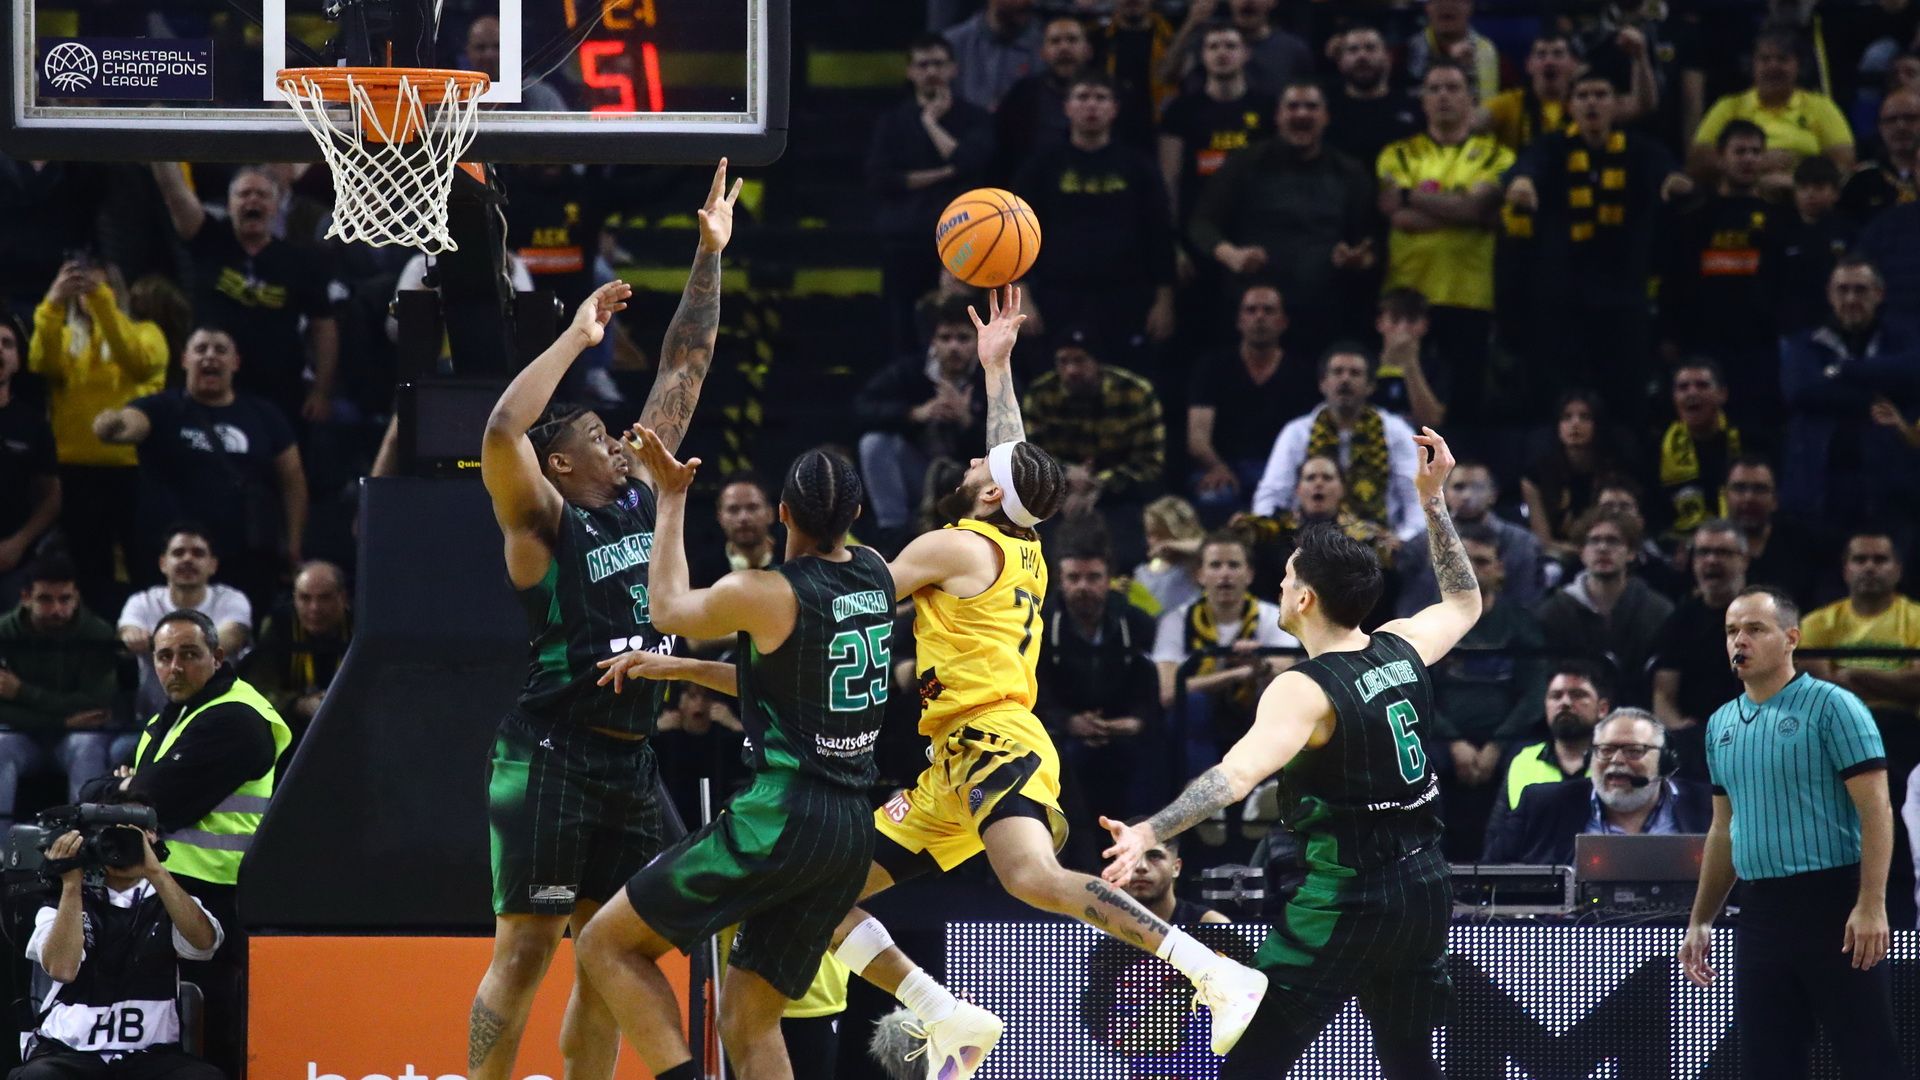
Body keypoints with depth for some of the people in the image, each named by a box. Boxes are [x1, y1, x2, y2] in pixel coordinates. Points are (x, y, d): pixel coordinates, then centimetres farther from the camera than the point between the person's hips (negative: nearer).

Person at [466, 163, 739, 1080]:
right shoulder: (542, 519, -7)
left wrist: (709, 259, 10)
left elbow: (684, 371, 14)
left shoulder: (639, 495, 12)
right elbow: (501, 431, -27)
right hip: (550, 754, -8)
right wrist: (577, 337, -21)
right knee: (526, 946, -8)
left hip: (630, 757, 8)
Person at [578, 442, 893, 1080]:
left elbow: (669, 609, 11)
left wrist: (671, 500, 21)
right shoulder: (874, 576, 9)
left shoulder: (767, 595, -11)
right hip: (852, 831, 7)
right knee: (748, 1024, 13)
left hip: (781, 818, -7)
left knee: (607, 945, 2)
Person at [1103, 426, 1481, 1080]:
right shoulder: (1401, 649, 5)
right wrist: (1434, 501, 27)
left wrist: (1149, 833, -40)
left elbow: (1238, 773, -31)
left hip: (1346, 897, -7)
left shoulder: (1305, 690, -16)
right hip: (1424, 889, 7)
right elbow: (1465, 604, 28)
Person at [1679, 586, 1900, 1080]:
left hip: (1834, 907, -7)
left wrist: (1871, 905, -21)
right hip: (1760, 915, 7)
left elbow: (1875, 811, -12)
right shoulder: (1721, 725, 15)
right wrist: (1700, 922, 19)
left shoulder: (1832, 707, -6)